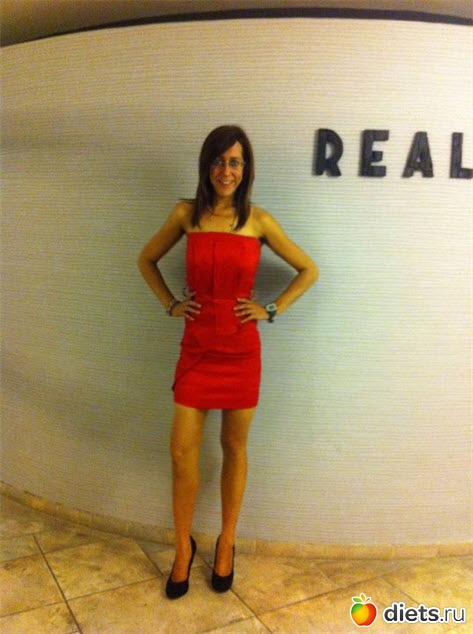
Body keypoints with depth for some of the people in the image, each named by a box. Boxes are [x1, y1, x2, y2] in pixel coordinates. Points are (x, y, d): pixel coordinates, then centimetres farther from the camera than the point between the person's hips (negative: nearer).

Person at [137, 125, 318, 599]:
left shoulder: (259, 221, -3)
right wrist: (170, 304, 4)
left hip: (241, 348, -1)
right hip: (196, 346, 1)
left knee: (234, 447, 11)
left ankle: (226, 542, 32)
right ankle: (183, 546, 26)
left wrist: (272, 309, -2)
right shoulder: (186, 214, 0)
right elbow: (146, 260, 15)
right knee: (182, 451, 2)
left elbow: (308, 270, 6)